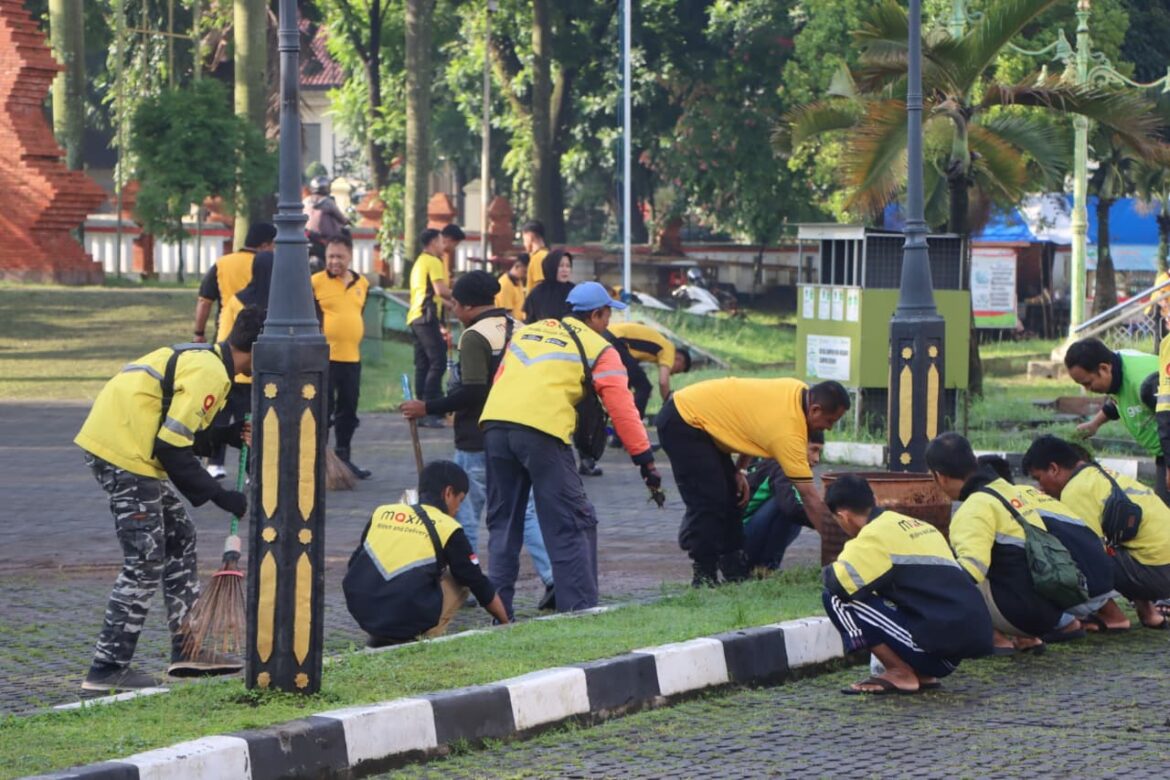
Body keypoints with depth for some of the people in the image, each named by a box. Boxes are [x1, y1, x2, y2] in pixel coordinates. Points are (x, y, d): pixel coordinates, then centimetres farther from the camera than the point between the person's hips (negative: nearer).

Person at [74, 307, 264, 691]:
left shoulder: (201, 358, 14)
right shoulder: (209, 374, -17)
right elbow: (171, 448, -19)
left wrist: (228, 436, 8)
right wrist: (219, 496, -12)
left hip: (114, 439, 11)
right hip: (124, 454, -11)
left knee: (179, 538, 16)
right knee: (146, 562, -6)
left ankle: (186, 649, 21)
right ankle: (108, 668, -2)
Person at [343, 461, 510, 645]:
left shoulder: (381, 513, 13)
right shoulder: (448, 528, 4)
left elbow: (354, 565, 21)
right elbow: (480, 586, 11)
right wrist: (507, 625, 25)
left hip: (362, 614, 4)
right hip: (409, 621, -4)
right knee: (460, 580, 19)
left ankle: (382, 639, 18)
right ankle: (427, 638, 4)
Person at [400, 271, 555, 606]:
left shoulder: (475, 337, -14)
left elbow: (472, 392, -22)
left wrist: (427, 408, -15)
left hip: (478, 440, -7)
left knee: (465, 515, 4)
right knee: (524, 512, 9)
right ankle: (553, 577, -3)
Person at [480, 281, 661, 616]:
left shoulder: (525, 331, 28)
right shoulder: (599, 349, 12)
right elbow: (621, 408, 7)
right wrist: (645, 459, 10)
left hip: (494, 423, 5)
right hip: (542, 430, -5)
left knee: (503, 522, 15)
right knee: (572, 525, 2)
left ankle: (499, 610, 15)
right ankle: (580, 609, -3)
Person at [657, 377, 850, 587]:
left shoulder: (799, 390, -2)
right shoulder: (789, 433, -26)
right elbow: (810, 497, -23)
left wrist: (739, 470, 9)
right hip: (682, 422, -10)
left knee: (731, 497, 11)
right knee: (708, 502, -13)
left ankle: (734, 571, 17)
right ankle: (704, 577, -5)